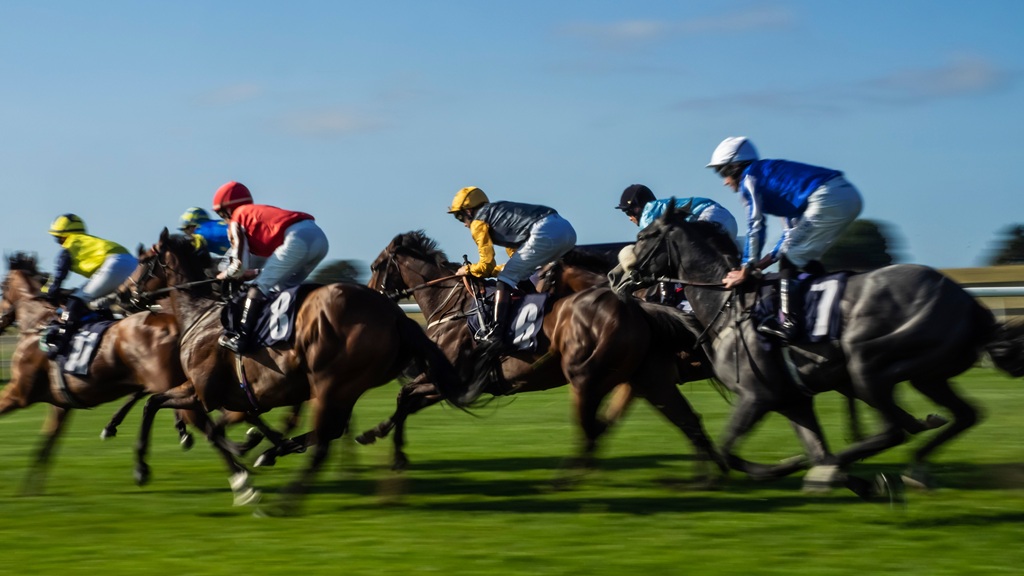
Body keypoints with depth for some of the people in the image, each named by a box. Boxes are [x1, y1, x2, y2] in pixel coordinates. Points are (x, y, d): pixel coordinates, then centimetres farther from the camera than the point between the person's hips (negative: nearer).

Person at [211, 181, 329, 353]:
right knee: (284, 287, 22)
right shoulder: (259, 211, 35)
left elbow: (240, 265, 5)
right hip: (320, 237, 8)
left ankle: (240, 337, -5)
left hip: (297, 240, -8)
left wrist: (225, 274, 24)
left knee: (259, 287, 1)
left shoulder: (237, 220, 13)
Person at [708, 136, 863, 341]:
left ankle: (788, 324, -7)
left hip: (828, 199, -9)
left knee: (788, 260, -1)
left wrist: (745, 271, 6)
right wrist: (766, 261, 30)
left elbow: (755, 227, 0)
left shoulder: (749, 178, 6)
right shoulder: (771, 175, 31)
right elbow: (794, 231, 32)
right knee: (804, 258, 22)